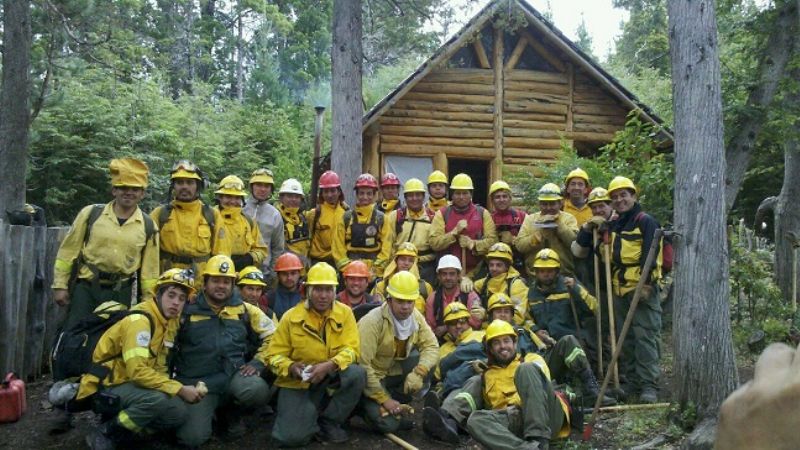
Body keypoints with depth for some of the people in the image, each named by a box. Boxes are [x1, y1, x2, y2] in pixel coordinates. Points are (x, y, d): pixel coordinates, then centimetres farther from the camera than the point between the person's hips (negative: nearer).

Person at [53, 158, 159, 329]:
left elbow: (149, 269, 6)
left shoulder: (148, 226, 1)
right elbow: (68, 251, 3)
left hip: (121, 293, 1)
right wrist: (60, 285, 0)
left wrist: (148, 302, 5)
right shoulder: (91, 213, -2)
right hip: (85, 288, -1)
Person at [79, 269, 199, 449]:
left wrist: (175, 389, -3)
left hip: (131, 383, 9)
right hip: (107, 387, -8)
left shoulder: (171, 321, 4)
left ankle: (122, 431, 9)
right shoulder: (140, 320, -23)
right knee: (157, 399, -32)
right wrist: (180, 389, -28)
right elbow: (137, 371, -31)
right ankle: (103, 433, -11)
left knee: (179, 412, -5)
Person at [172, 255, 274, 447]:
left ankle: (231, 412, 6)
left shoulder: (245, 310, 8)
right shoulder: (187, 310, 1)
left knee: (259, 391, -31)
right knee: (192, 437, -21)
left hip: (234, 375, 2)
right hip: (197, 382, -2)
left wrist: (258, 362, 1)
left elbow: (272, 335, 13)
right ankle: (210, 410, 17)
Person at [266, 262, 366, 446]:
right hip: (297, 383, -2)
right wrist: (291, 367, -26)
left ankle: (329, 421, -6)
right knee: (290, 436, -22)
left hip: (332, 378, 2)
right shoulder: (291, 317, -6)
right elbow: (275, 355, -4)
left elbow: (351, 349, -13)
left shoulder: (345, 313, -5)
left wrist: (329, 365, -31)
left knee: (357, 373, -30)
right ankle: (310, 415, 15)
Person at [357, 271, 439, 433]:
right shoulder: (372, 322, -28)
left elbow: (431, 346, -10)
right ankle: (366, 406, 10)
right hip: (371, 377, -6)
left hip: (395, 371, 7)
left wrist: (418, 373, -29)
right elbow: (362, 365, -28)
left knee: (428, 361, -15)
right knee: (388, 424, -22)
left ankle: (397, 405, -2)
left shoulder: (416, 316, -8)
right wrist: (384, 399, -24)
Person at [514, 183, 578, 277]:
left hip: (564, 275, -1)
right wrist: (540, 232, -13)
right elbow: (519, 245, -6)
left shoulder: (569, 218, 5)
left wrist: (558, 223, -12)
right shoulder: (530, 219, 7)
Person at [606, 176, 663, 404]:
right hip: (620, 290, 8)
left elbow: (650, 255, -13)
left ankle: (649, 385, -4)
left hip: (642, 289, -8)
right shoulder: (614, 225, 17)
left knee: (645, 337, -8)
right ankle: (632, 381, 21)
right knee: (626, 339, 11)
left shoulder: (645, 221, -5)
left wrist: (646, 284, -18)